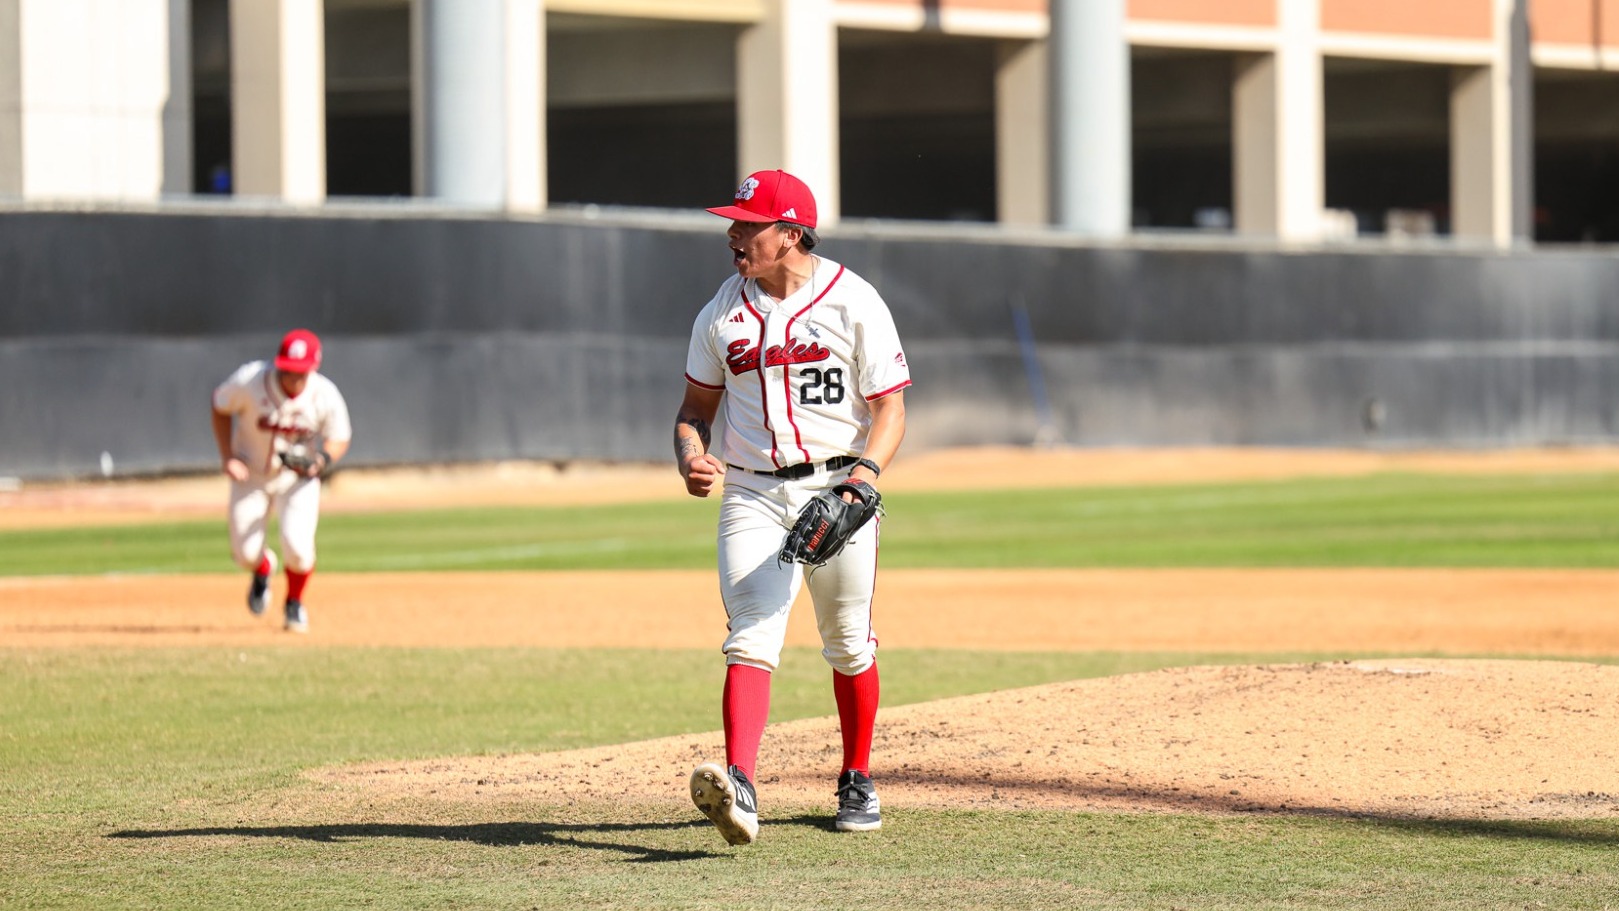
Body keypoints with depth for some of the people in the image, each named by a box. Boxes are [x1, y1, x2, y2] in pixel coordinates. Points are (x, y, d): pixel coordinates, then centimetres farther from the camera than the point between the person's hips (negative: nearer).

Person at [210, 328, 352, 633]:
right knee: (245, 552, -8)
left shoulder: (326, 397, -22)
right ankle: (263, 569, 34)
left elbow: (339, 439, -5)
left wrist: (323, 459, -27)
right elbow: (220, 405, -4)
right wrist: (227, 456, -11)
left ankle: (295, 603, 14)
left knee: (297, 546, -20)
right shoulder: (249, 382, -25)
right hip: (251, 473, 1)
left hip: (299, 475, 0)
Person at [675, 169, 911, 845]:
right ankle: (739, 785, -32)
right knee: (751, 637, -15)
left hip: (836, 488, -2)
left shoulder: (852, 301, -4)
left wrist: (868, 468, -24)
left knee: (848, 644, 9)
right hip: (752, 495, 2)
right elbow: (697, 406, 16)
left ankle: (857, 782, 28)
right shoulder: (722, 312, 7)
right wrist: (690, 457, -6)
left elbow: (890, 408, -5)